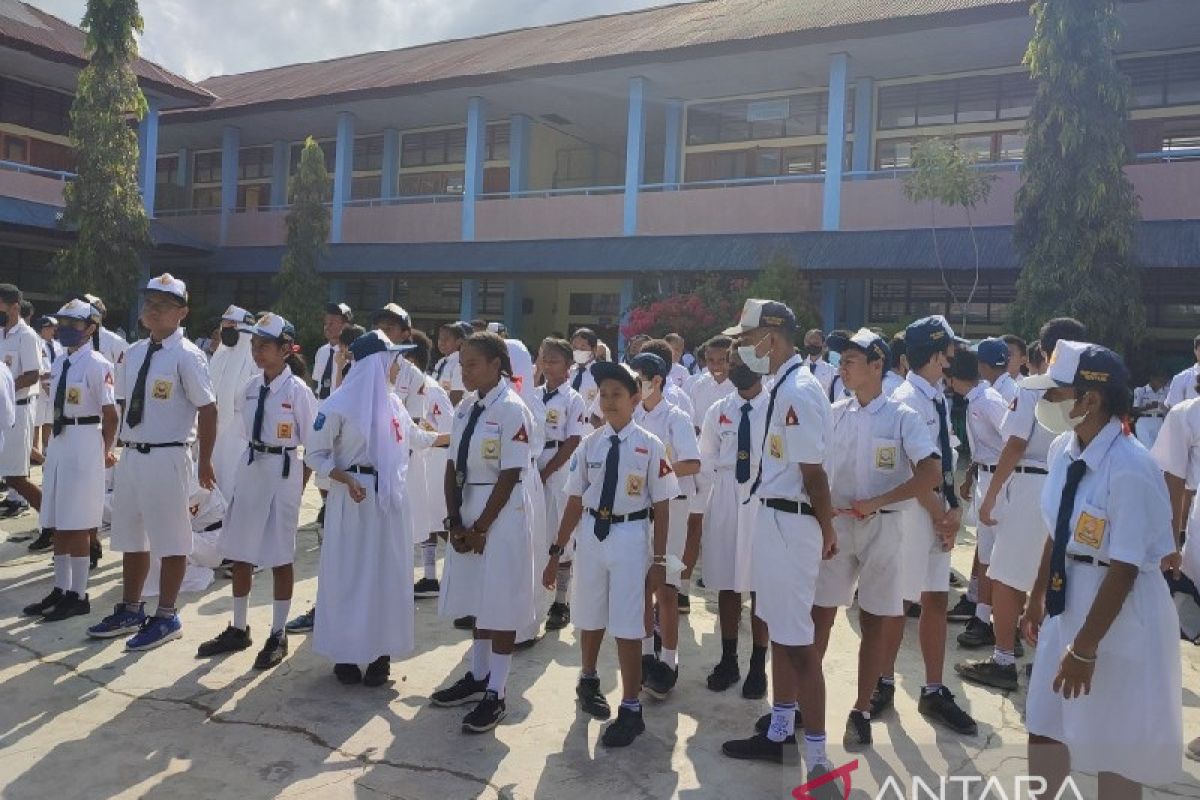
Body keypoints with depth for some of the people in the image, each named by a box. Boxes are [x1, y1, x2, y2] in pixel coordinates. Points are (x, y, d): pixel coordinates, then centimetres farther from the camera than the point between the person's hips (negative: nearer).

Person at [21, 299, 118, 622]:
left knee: (76, 525, -2)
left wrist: (105, 451, -6)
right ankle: (61, 590, 25)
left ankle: (78, 596, 9)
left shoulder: (97, 365, -15)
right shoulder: (59, 363, 11)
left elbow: (111, 415, -14)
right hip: (58, 442, 8)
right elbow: (57, 409, 16)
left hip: (83, 444, -8)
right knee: (58, 523, 14)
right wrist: (51, 445, 14)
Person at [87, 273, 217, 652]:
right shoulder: (134, 353, 10)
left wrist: (205, 462, -10)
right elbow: (128, 403, 18)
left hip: (166, 457, -8)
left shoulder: (187, 356, -13)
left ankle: (166, 618, 18)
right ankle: (130, 610, 34)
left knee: (170, 540, 4)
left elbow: (208, 411, -12)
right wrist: (123, 445, 16)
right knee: (131, 537, 18)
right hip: (131, 455, 8)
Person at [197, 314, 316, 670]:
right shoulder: (249, 387, 6)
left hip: (282, 473, -6)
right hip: (249, 469, 6)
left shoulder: (298, 390, -11)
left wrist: (300, 487, -7)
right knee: (239, 553, 13)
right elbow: (246, 434, 15)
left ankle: (278, 635, 19)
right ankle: (239, 629, 30)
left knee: (280, 557, 5)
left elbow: (312, 444, -8)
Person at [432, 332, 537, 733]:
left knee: (500, 603, 2)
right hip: (466, 509, 7)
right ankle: (477, 677, 34)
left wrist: (481, 528, -13)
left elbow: (509, 476, -16)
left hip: (501, 514, -7)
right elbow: (453, 466, 7)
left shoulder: (512, 410, -14)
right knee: (476, 598, 18)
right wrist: (454, 521, -2)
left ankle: (495, 694, 14)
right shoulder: (466, 406, 7)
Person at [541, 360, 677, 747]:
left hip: (631, 535, -4)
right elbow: (575, 501, 4)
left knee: (628, 628, 2)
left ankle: (630, 710, 20)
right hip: (591, 534, 4)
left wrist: (659, 560, -6)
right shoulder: (590, 444, 1)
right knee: (590, 618, 21)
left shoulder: (650, 446, -8)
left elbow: (661, 507, -5)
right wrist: (556, 551, 4)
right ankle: (589, 680, 48)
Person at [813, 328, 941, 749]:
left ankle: (861, 710, 21)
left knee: (873, 621, 8)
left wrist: (876, 502, -17)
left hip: (881, 527, -3)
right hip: (835, 524, 3)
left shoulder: (902, 417, -8)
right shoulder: (834, 414, 3)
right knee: (820, 614, 7)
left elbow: (931, 474, -15)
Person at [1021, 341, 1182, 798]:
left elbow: (1124, 569, -23)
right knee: (1044, 726, 20)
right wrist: (1038, 598, 17)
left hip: (1121, 615, -7)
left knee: (1113, 746, 12)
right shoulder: (1064, 450, -3)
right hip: (1069, 600, 7)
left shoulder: (1130, 469, -26)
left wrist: (1085, 647, -18)